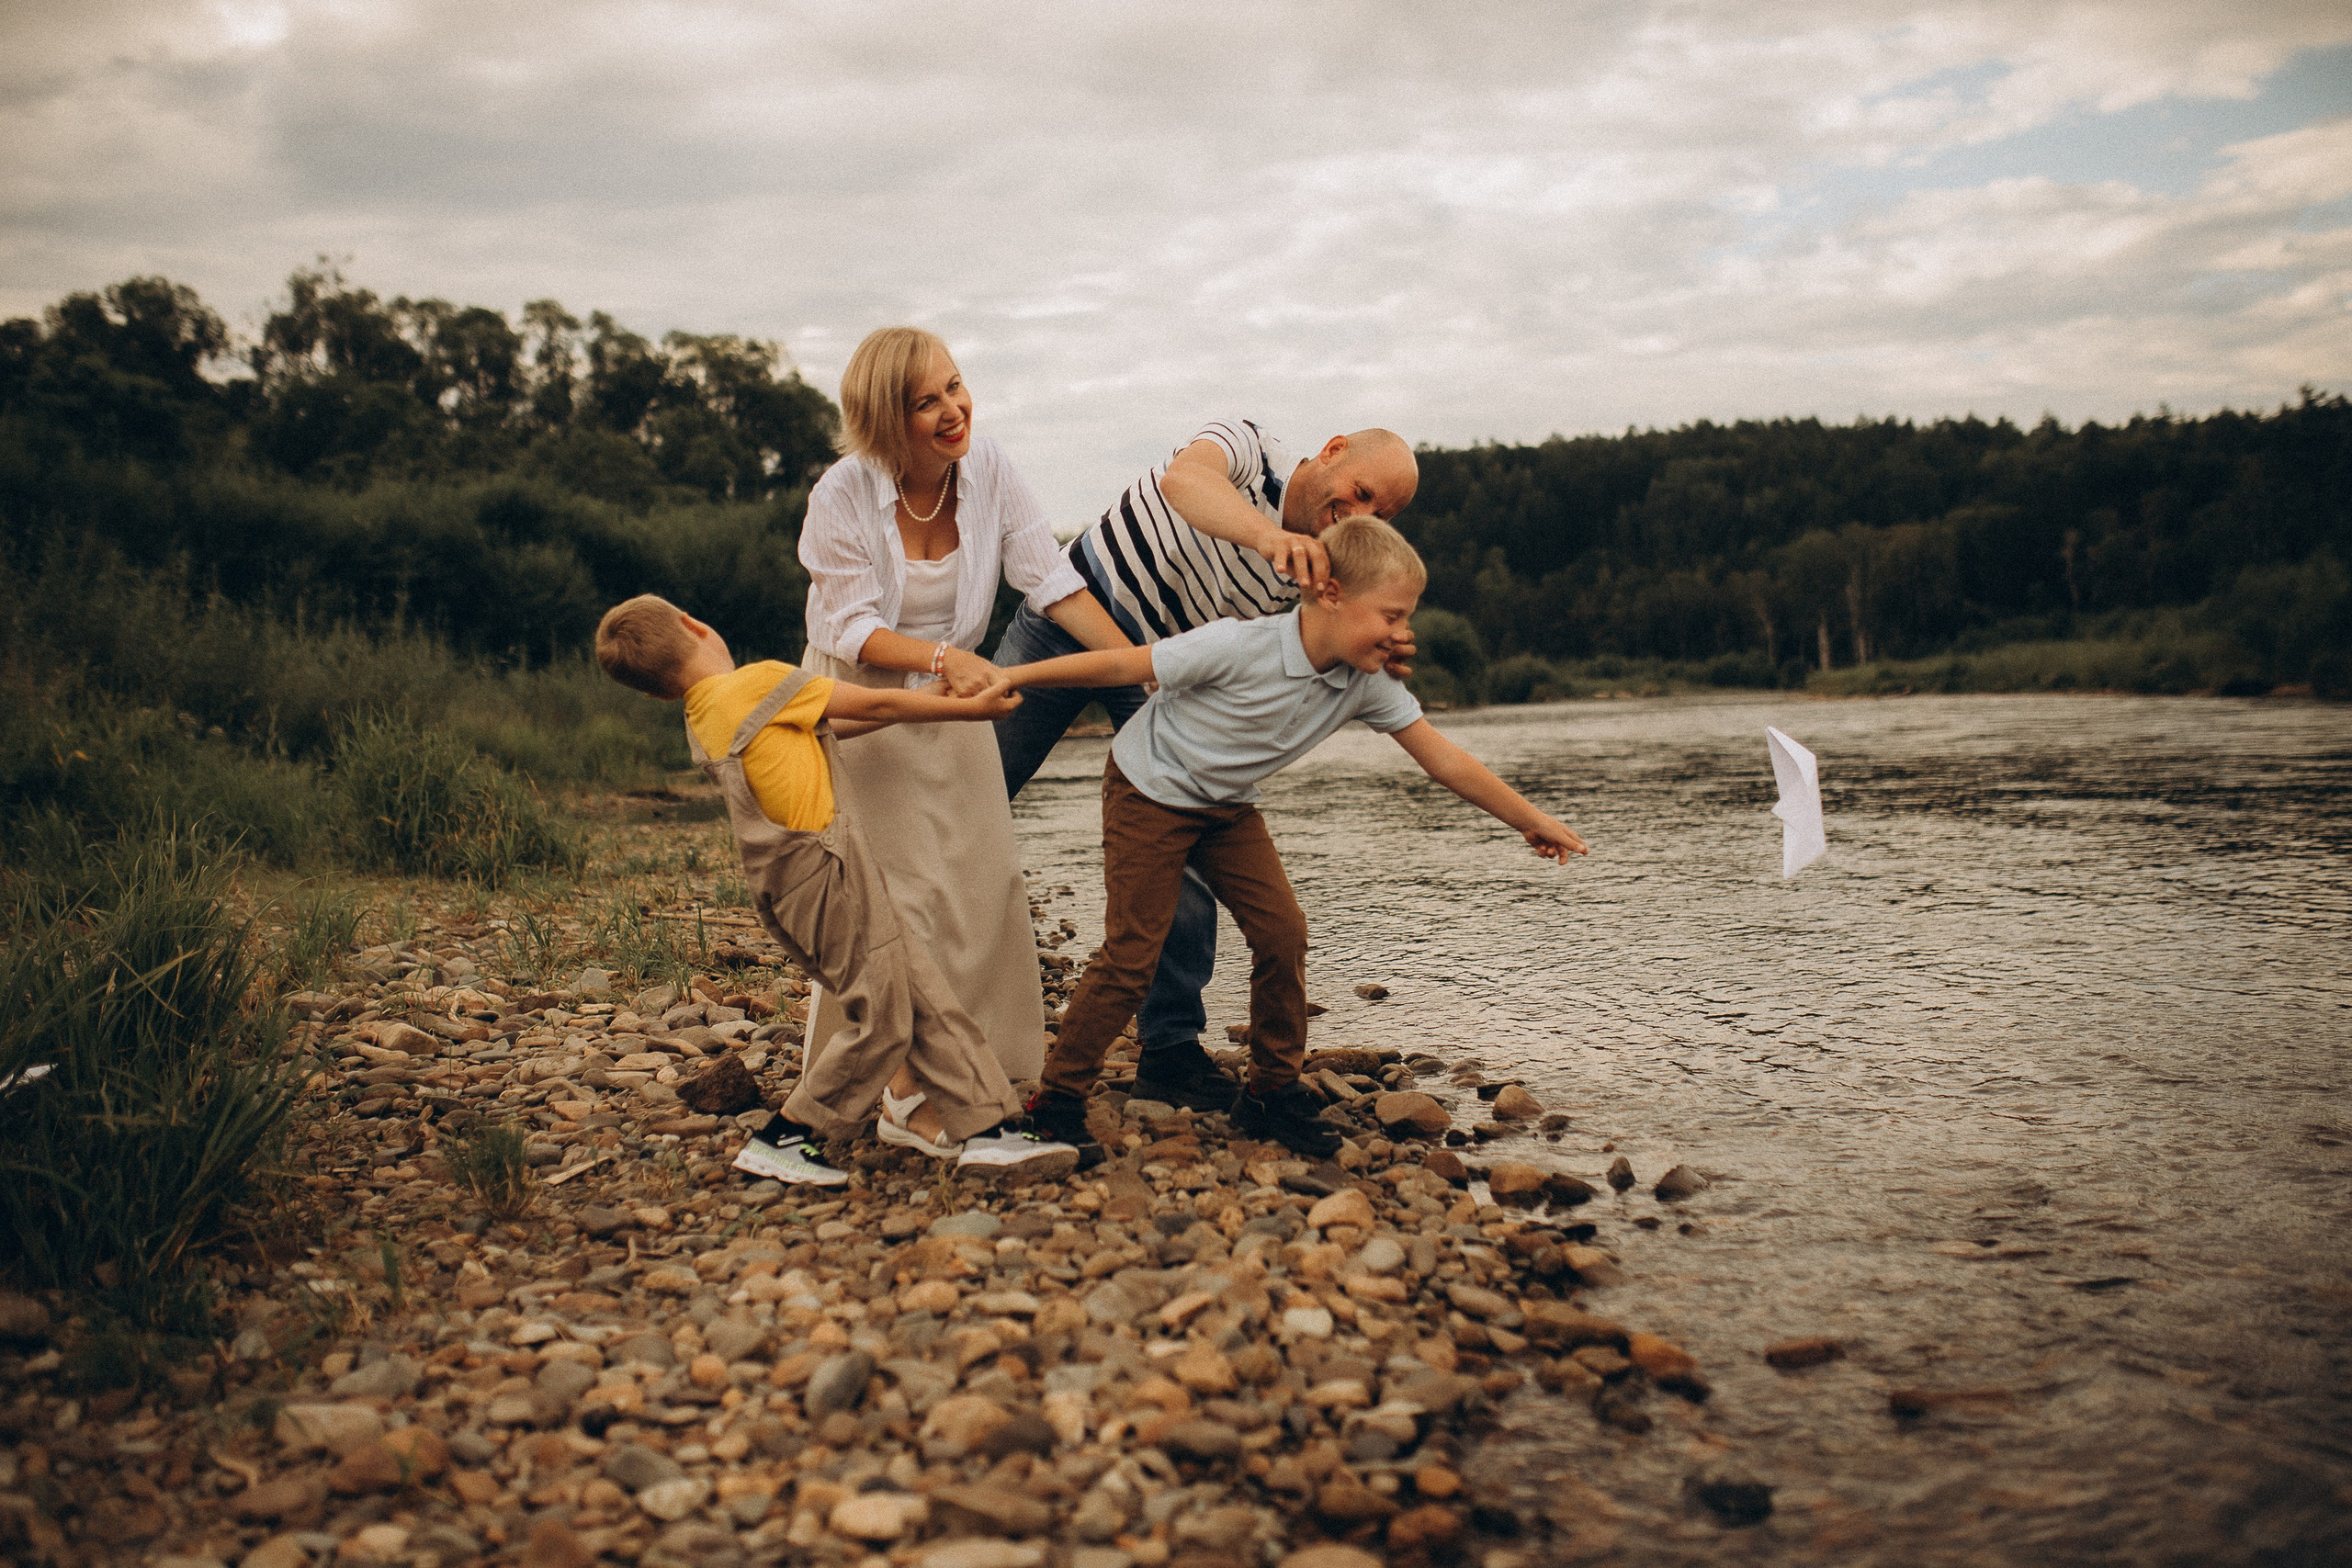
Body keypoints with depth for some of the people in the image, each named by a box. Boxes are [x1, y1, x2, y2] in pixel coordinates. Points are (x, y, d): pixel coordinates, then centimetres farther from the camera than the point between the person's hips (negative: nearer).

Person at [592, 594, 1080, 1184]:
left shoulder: (701, 723, 15)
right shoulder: (760, 682, -11)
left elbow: (834, 725, 18)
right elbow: (873, 706, -3)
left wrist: (925, 699, 19)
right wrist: (966, 708, 9)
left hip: (795, 882, 9)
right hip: (826, 871, -9)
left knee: (926, 1000, 9)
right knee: (882, 1022, -1)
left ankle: (986, 1129, 11)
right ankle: (779, 1141, 10)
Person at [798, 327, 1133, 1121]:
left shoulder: (989, 468, -13)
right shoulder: (843, 496, -22)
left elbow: (1051, 581, -12)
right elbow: (851, 629, -21)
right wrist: (943, 656, -38)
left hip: (952, 697, 4)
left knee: (985, 879, 3)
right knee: (884, 898, -6)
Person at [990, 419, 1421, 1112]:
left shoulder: (1317, 572, -9)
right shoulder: (1251, 449, -20)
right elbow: (1182, 478, -43)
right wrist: (1267, 534, -61)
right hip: (1071, 611, -3)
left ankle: (1171, 1048, 2)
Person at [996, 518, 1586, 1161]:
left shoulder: (1368, 685, -14)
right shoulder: (1239, 647, -32)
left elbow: (1444, 759, -7)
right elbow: (1122, 665, -25)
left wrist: (1533, 821, -3)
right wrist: (1005, 677, -21)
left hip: (1228, 807, 6)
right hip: (1149, 793, -6)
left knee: (1282, 932, -5)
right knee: (1131, 955, -9)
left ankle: (1273, 1090, 13)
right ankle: (1055, 1102, 5)